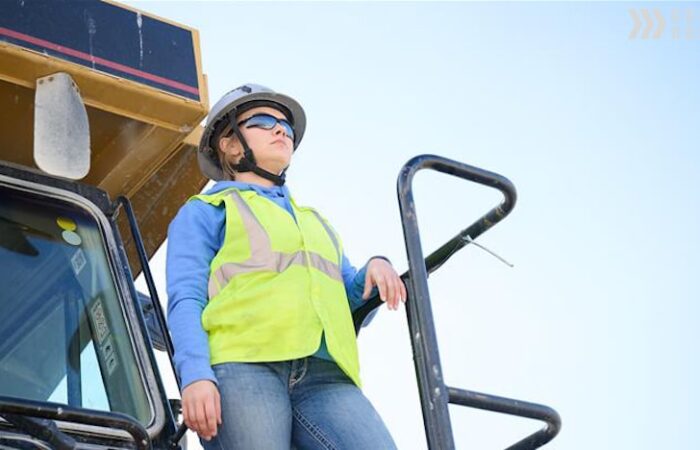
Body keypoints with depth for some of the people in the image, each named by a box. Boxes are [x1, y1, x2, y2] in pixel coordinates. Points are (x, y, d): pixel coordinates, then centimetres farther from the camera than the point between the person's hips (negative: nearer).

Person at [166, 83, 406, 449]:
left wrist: (375, 268, 7)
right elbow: (185, 300, 7)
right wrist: (194, 375, -11)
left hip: (323, 376, 4)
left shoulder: (314, 221, 39)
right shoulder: (204, 212, 21)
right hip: (242, 368, -4)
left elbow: (350, 292, 31)